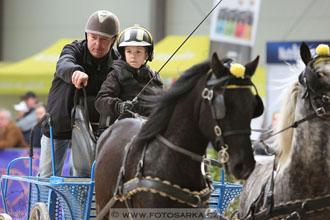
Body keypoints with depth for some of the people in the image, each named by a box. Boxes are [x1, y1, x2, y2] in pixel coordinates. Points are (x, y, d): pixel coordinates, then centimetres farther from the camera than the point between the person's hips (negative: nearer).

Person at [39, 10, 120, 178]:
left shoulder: (116, 62, -6)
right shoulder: (75, 49, -15)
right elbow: (63, 65, -39)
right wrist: (75, 71, -62)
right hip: (59, 124, -1)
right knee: (47, 176, 5)